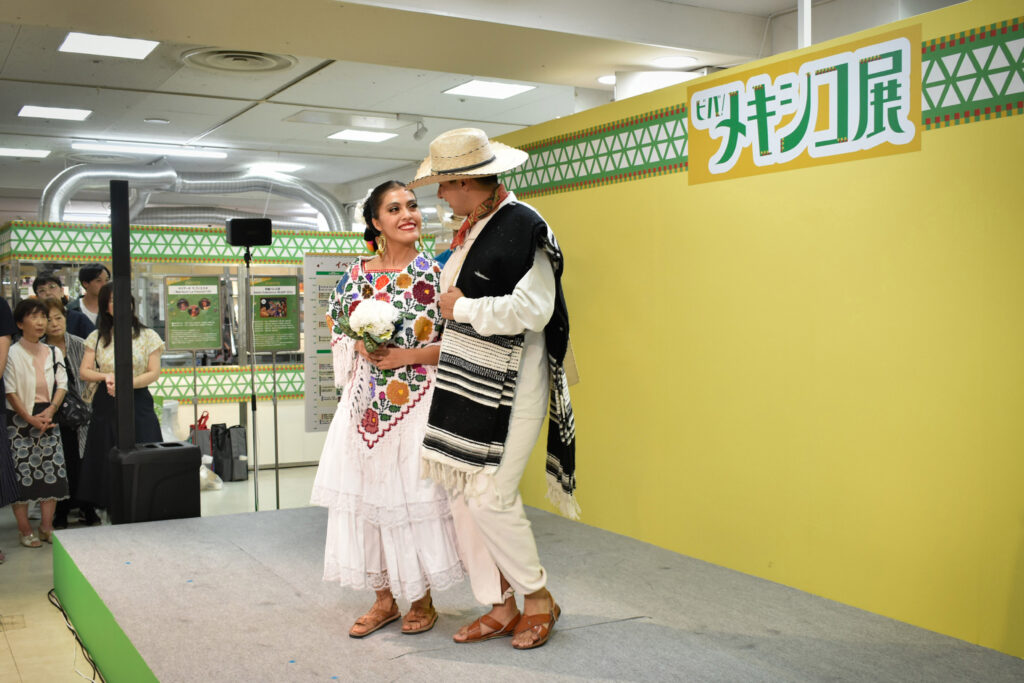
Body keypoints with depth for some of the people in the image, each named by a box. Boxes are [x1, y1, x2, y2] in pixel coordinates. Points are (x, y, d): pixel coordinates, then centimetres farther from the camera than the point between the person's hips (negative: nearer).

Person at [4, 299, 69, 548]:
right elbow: (10, 392, -10)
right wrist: (30, 418, -16)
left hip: (48, 418, 5)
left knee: (53, 470, 3)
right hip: (19, 420, -4)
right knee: (21, 472, -3)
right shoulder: (12, 354, -7)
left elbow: (62, 385, 4)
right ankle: (24, 530, 7)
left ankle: (46, 527, 13)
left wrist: (50, 411, -12)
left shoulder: (54, 353, 8)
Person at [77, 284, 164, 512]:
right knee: (108, 461, 2)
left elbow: (154, 373, -2)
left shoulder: (147, 336, 2)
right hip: (105, 406, 2)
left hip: (138, 403, -2)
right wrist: (105, 376, -13)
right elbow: (84, 372, 7)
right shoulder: (97, 338, 9)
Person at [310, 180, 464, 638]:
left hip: (417, 403, -3)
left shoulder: (435, 273, -3)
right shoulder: (356, 275, 7)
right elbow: (338, 335, 14)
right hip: (367, 405, 4)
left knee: (415, 493, 0)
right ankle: (385, 598, 20)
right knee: (368, 495, 5)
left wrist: (406, 355, -14)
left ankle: (423, 599, 18)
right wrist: (360, 346, -7)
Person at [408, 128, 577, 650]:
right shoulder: (471, 229, 13)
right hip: (466, 381, 9)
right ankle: (500, 607, 21)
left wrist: (461, 307, -13)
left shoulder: (524, 226, -14)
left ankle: (538, 597, 15)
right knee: (461, 492, 8)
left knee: (489, 495, -9)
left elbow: (532, 309, -23)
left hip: (509, 388, -9)